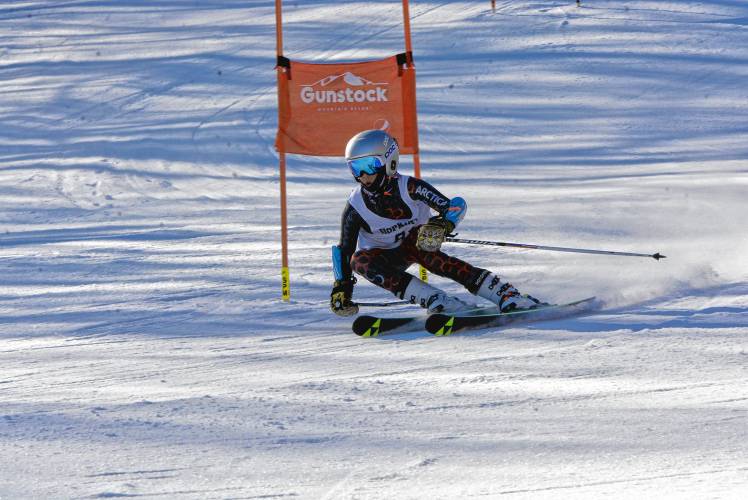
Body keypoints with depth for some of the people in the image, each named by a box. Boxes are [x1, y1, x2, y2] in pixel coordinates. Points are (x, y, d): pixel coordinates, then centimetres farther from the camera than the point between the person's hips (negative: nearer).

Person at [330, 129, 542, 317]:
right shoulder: (355, 207, -16)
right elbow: (344, 248, -6)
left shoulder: (408, 187, -22)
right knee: (358, 260, -31)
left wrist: (442, 226, -44)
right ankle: (437, 301, -41)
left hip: (414, 242, -2)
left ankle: (507, 295, -40)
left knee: (423, 248, -36)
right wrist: (341, 287, -15)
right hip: (385, 256, 2)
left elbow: (456, 206, -24)